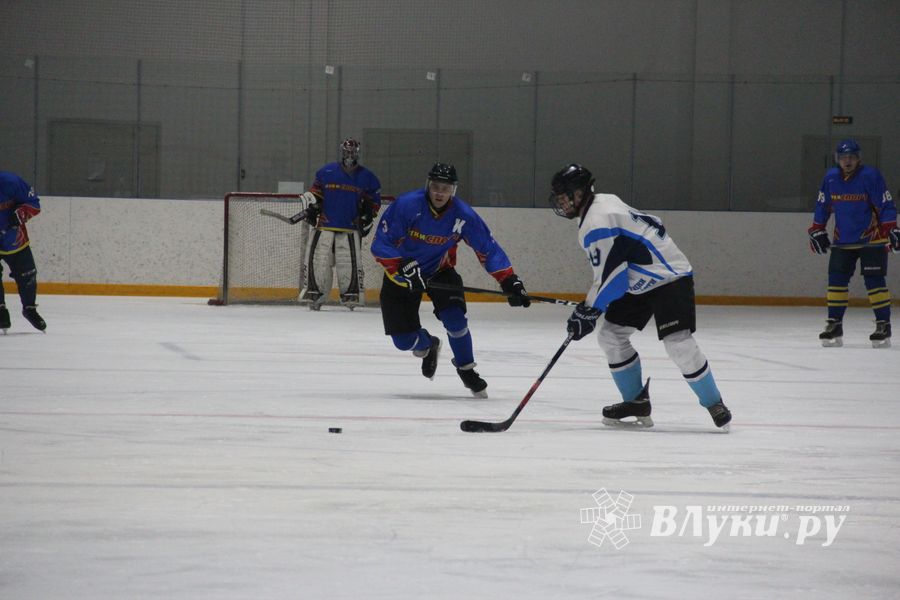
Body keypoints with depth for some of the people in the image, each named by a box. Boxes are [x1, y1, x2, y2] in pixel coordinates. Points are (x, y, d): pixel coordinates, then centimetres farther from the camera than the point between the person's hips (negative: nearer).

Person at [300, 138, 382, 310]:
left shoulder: (367, 178, 5)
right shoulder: (326, 172, 6)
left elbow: (373, 201, 11)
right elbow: (315, 192, 14)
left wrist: (367, 219, 3)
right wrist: (312, 208, 3)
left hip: (351, 228, -1)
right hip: (325, 224, 1)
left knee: (350, 262, -9)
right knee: (318, 259, -3)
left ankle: (351, 295, -2)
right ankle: (315, 293, 4)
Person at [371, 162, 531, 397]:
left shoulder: (463, 215, -19)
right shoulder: (406, 205, -27)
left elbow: (488, 249, -13)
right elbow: (380, 245, -24)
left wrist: (510, 282, -23)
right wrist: (404, 270, -36)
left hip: (440, 271, 1)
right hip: (401, 272, -1)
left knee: (454, 318, -23)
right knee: (404, 340, -4)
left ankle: (466, 369, 4)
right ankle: (427, 346, 35)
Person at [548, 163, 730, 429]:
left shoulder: (597, 224, -24)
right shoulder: (604, 202, 7)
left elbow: (609, 277, -25)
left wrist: (586, 313, -17)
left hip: (670, 278, -11)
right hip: (640, 284, 11)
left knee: (678, 343, -20)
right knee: (610, 335, 5)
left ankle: (713, 403, -4)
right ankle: (636, 401, 11)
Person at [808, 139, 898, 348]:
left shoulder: (871, 176, -13)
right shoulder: (830, 178, 1)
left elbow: (886, 205, -13)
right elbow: (822, 206, 12)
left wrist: (891, 230, -18)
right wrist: (817, 231, 10)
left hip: (872, 239, -5)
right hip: (843, 240, 5)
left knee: (875, 281, -8)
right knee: (837, 279, 0)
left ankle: (883, 325, -3)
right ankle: (834, 325, 6)